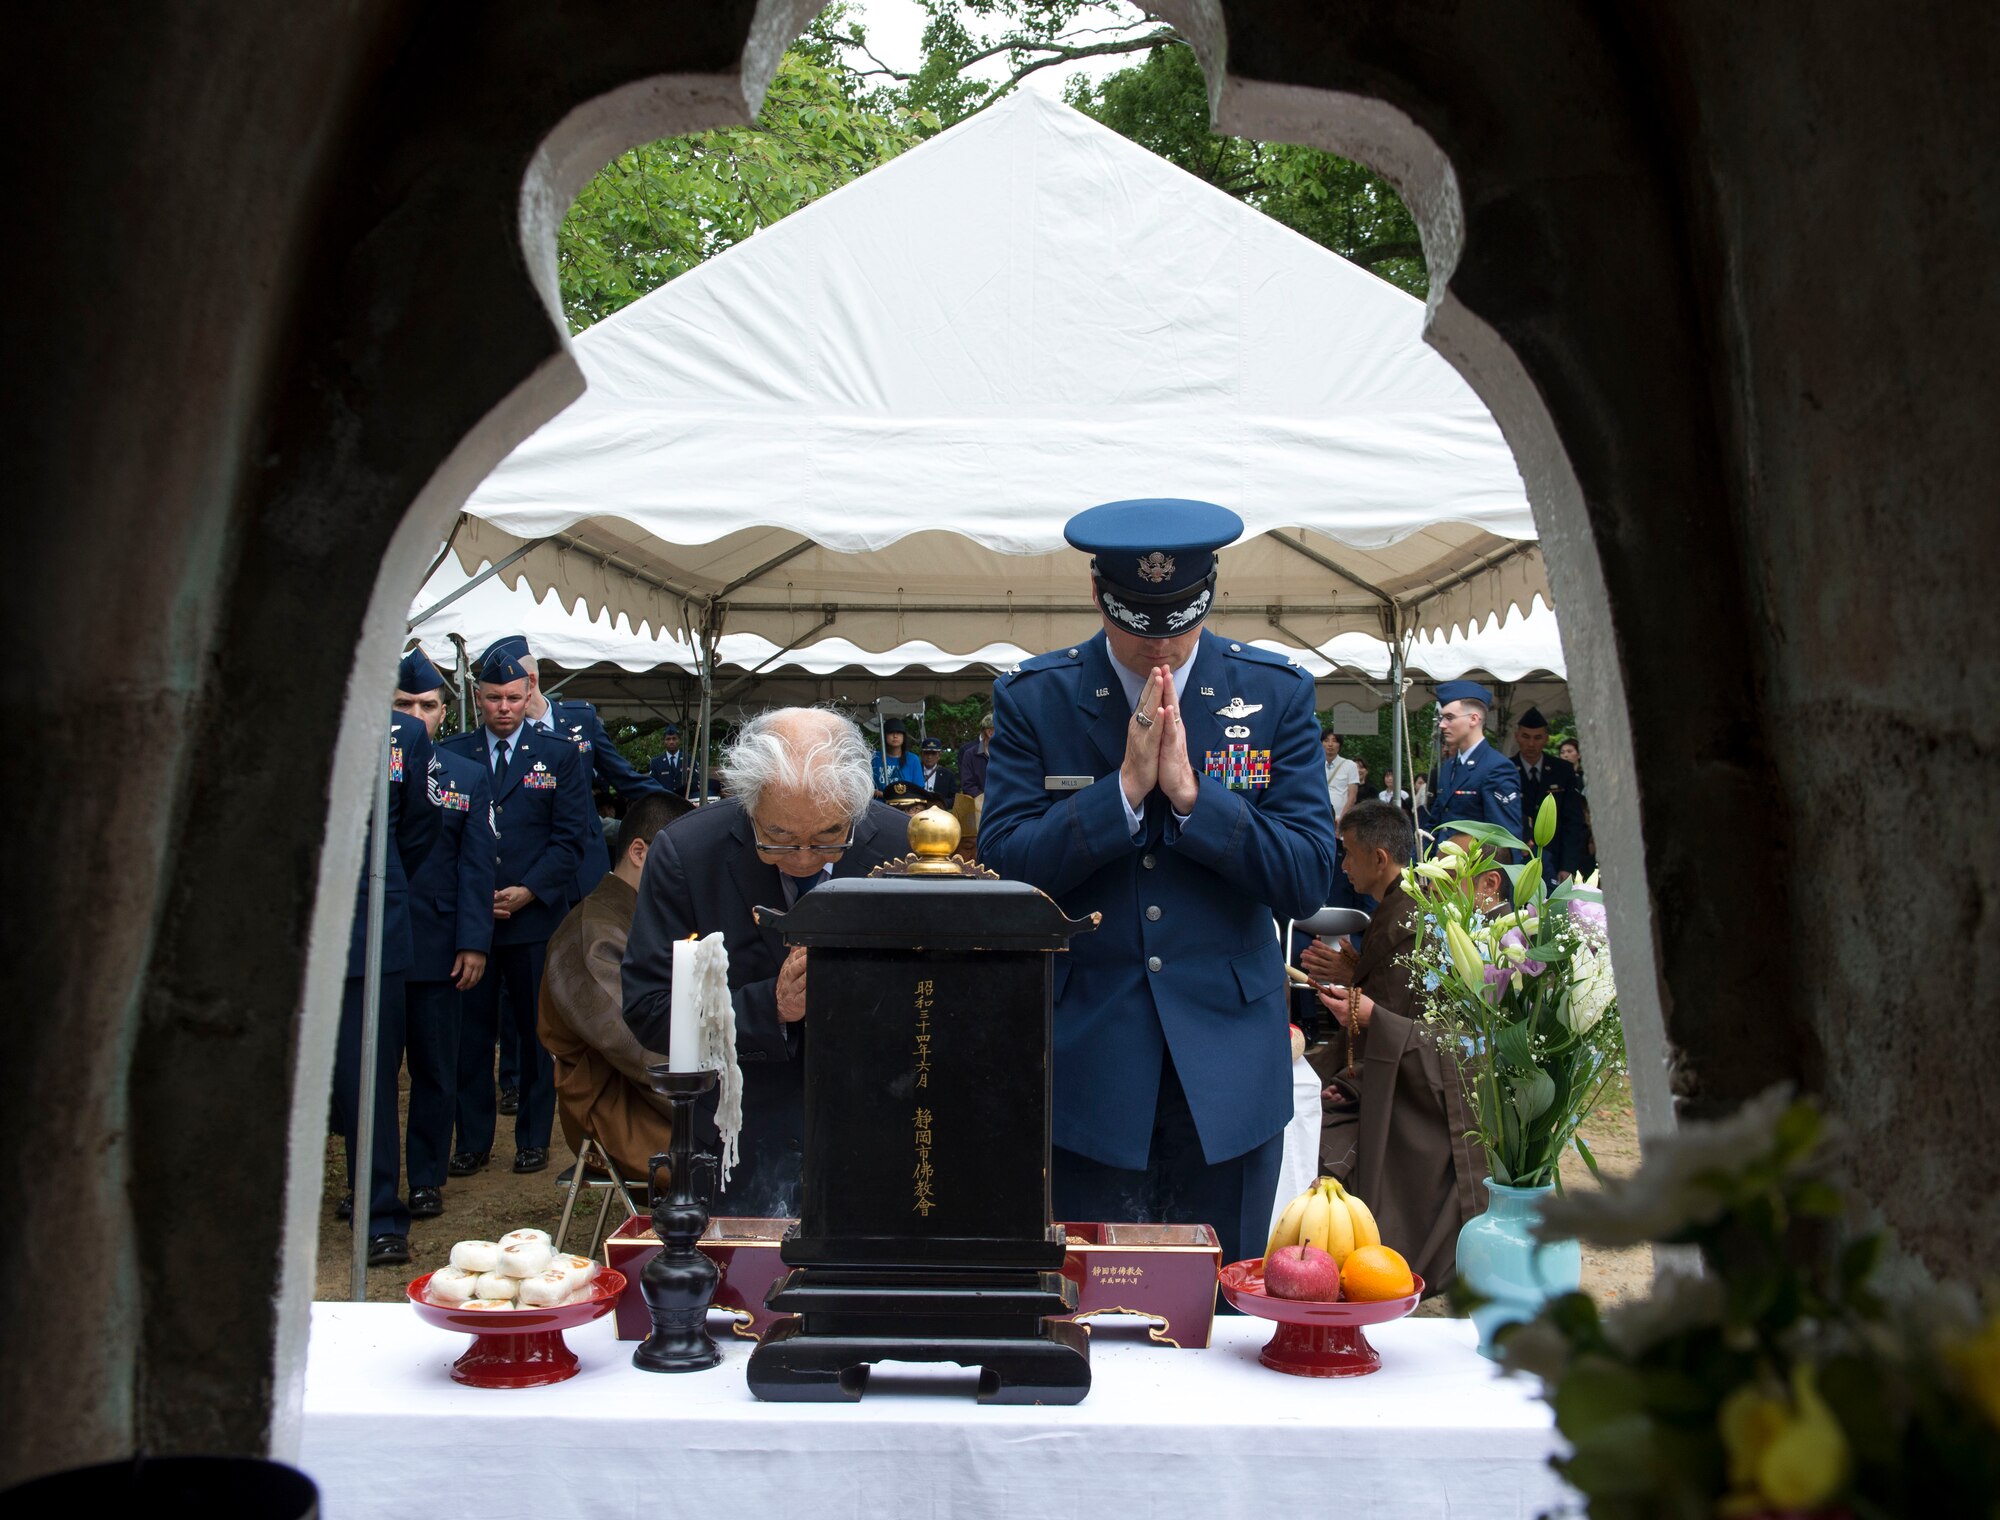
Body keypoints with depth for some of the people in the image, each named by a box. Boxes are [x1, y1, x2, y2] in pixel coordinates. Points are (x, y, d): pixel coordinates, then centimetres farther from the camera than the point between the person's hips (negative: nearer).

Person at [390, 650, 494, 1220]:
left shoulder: (469, 777, 8)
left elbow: (475, 866, 3)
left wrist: (473, 943, -4)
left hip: (436, 947, 0)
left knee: (434, 1070, 7)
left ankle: (426, 1179, 20)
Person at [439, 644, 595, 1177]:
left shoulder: (559, 755, 5)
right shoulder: (451, 754, 7)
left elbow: (570, 837, 1)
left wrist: (529, 891, -10)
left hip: (536, 915, -1)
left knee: (538, 1031, 7)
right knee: (470, 1032, 5)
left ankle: (534, 1139, 19)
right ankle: (472, 1141, 17)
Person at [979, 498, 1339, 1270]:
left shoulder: (1277, 692, 0)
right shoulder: (1032, 697, -1)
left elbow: (1309, 881, -5)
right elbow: (1003, 867, -8)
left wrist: (1191, 792, -17)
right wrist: (1124, 788, -18)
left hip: (1228, 1065, 1)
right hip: (1091, 1057, -1)